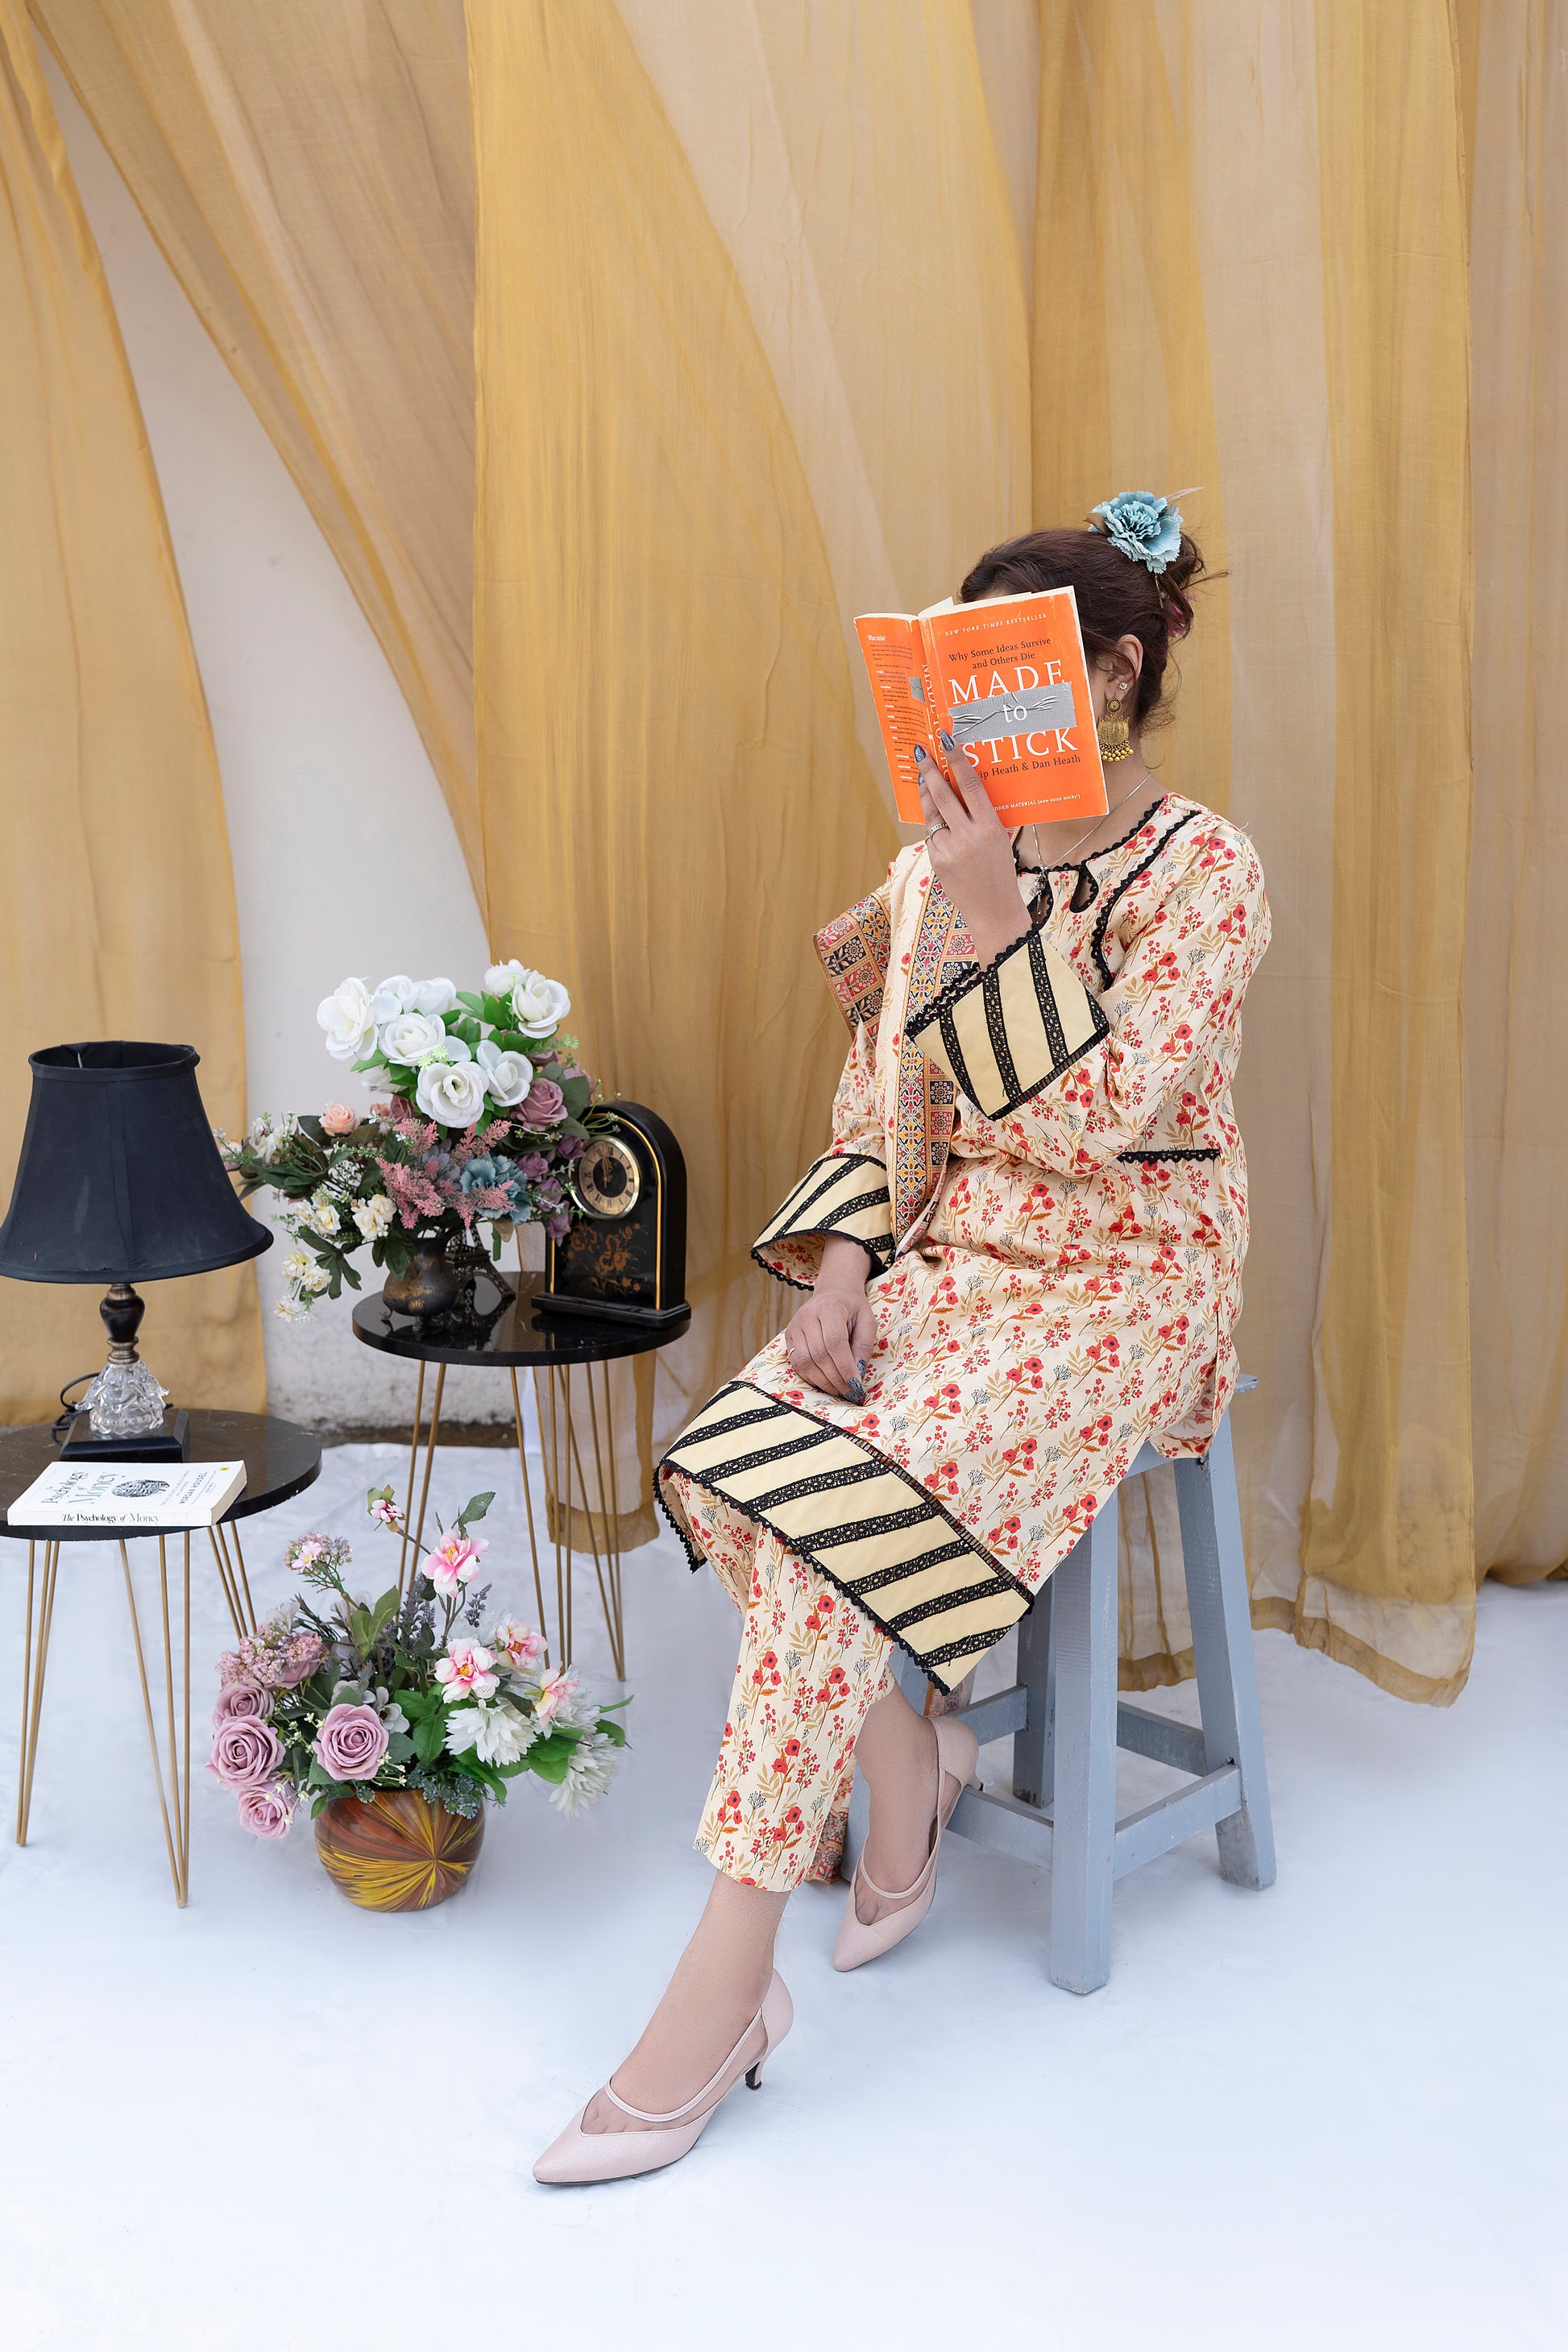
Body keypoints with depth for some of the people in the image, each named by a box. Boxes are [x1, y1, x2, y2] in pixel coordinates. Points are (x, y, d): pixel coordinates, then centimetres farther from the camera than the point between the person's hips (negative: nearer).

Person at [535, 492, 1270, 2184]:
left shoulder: (1205, 869, -8)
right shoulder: (942, 856, 9)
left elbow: (1097, 1115, -20)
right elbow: (877, 1106, 9)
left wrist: (992, 922, -23)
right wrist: (841, 1274, -5)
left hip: (1115, 1277, -6)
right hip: (942, 1247, 6)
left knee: (844, 1504, -26)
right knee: (738, 1457, -19)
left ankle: (725, 1985, -15)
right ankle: (913, 1754, 6)